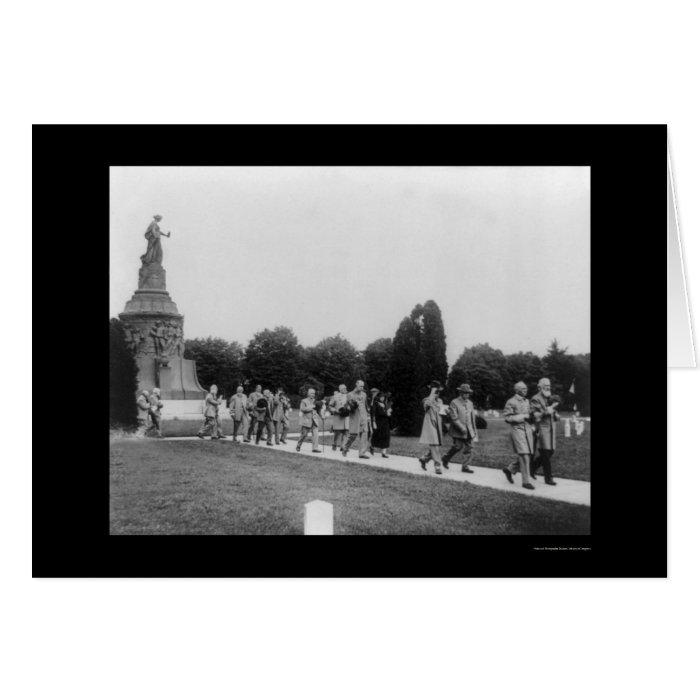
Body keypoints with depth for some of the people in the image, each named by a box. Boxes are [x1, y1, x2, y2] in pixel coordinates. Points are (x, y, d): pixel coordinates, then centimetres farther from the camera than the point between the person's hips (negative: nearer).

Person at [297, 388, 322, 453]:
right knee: (304, 434, 1)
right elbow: (302, 409, -11)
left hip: (314, 420, 4)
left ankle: (315, 448, -9)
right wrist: (311, 407, -16)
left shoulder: (315, 401, 15)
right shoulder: (304, 401, 2)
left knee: (315, 434, -9)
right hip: (307, 420, -4)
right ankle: (298, 446, 21)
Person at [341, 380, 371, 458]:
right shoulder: (350, 395, -1)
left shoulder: (364, 394, 12)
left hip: (363, 417, 4)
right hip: (354, 417, -4)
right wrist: (354, 404, -25)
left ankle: (362, 453, -4)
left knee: (364, 434, -5)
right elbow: (349, 406, -6)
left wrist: (368, 415, 16)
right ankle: (345, 449, 21)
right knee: (352, 434, -1)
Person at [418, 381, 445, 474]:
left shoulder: (440, 401, 14)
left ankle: (423, 459, 29)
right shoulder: (426, 400, -6)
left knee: (436, 446, 8)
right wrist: (433, 393, -24)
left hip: (438, 426, 7)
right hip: (430, 425, -7)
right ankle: (437, 466, -10)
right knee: (434, 446, -12)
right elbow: (428, 403, -31)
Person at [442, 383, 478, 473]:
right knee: (457, 446, -7)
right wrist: (462, 428, -20)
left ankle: (465, 466, 7)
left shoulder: (470, 403, 14)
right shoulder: (454, 403, -6)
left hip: (468, 430, 6)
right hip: (457, 430, -6)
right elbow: (454, 418, -13)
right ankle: (445, 459, 16)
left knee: (468, 448, 1)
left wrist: (474, 430, 16)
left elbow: (473, 417, 19)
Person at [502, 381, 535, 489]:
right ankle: (526, 481, -4)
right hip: (517, 430, -7)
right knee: (524, 456, -11)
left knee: (528, 455, 8)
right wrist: (522, 416, -14)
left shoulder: (527, 401, 15)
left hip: (528, 430, 7)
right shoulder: (511, 402, -6)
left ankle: (509, 469, 28)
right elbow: (507, 417, -11)